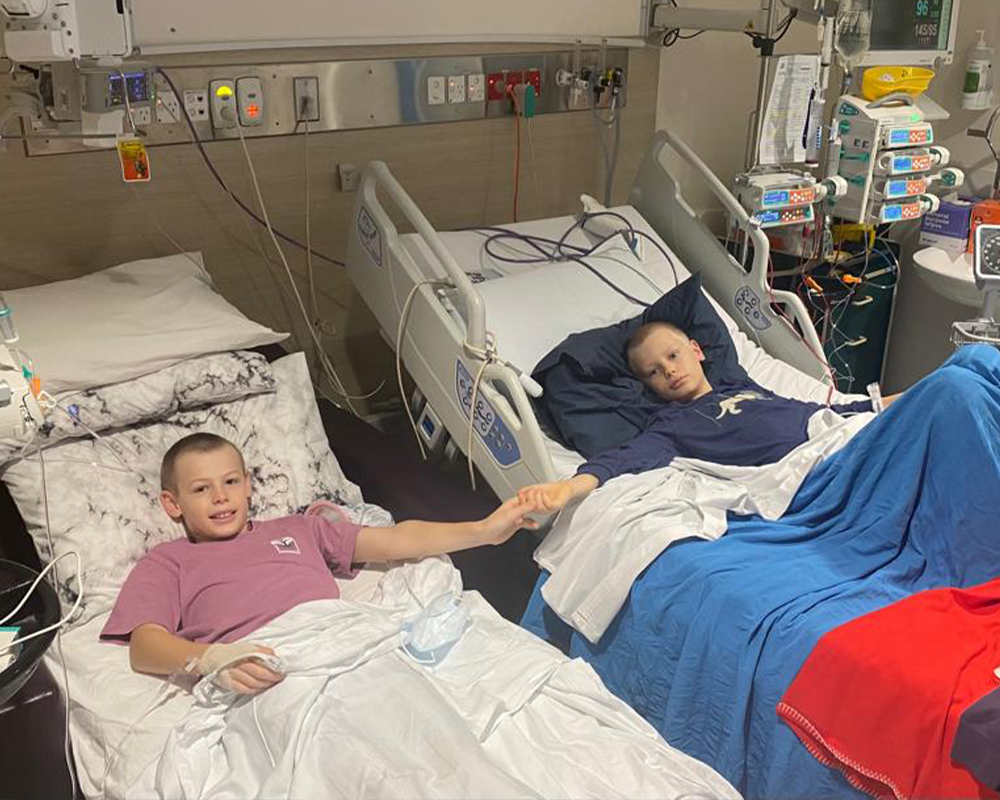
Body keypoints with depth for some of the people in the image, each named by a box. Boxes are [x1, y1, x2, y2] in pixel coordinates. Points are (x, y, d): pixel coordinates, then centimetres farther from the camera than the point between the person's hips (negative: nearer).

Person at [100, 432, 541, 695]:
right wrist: (210, 659, -15)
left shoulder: (297, 528, 34)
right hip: (265, 674, -3)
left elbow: (395, 540, 28)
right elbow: (143, 647, 8)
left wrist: (485, 530, 17)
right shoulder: (166, 562, 26)